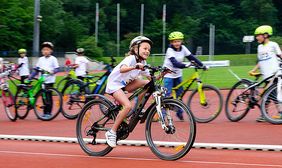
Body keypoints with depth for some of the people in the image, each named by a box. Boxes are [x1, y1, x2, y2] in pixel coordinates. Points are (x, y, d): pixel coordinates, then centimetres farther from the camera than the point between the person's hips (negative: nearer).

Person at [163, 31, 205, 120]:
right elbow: (174, 63, -33)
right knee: (167, 95, -12)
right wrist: (185, 65, -47)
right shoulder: (170, 50, -19)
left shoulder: (183, 48, -2)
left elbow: (191, 57, -5)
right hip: (169, 75, -6)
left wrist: (202, 65, -15)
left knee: (180, 94, 7)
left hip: (178, 75, 6)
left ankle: (179, 112, 21)